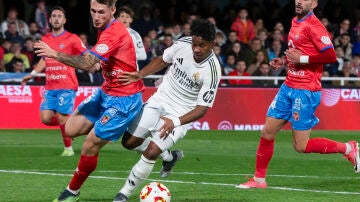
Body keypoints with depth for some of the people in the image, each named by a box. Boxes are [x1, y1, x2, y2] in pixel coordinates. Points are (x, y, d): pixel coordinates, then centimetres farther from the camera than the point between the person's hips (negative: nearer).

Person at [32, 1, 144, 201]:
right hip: (106, 92, 10)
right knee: (72, 129, 3)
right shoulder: (105, 29, 5)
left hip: (123, 99, -9)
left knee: (91, 146, -6)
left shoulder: (115, 33, -26)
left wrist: (55, 54, -28)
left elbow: (87, 63, -34)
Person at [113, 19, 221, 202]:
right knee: (129, 142, 6)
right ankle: (169, 157, 31)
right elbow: (162, 60, 8)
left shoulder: (212, 70, -26)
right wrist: (140, 75, -6)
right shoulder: (183, 43, -14)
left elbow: (202, 109, -23)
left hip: (182, 114, -6)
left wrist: (175, 122, -36)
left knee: (152, 152, -19)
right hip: (160, 100, 6)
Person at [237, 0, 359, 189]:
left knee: (301, 146, -5)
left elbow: (330, 56, -23)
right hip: (289, 87, 8)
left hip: (305, 91, -8)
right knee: (267, 132, 7)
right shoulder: (295, 22, 12)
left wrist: (302, 59, -20)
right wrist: (284, 61, 12)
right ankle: (259, 179, 20)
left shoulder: (313, 26, -16)